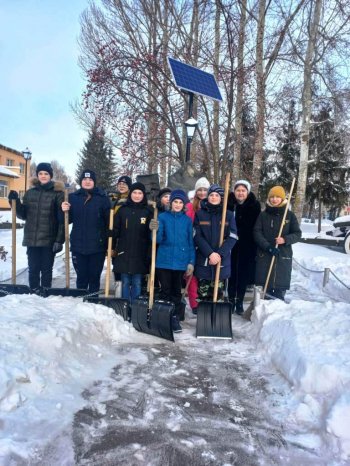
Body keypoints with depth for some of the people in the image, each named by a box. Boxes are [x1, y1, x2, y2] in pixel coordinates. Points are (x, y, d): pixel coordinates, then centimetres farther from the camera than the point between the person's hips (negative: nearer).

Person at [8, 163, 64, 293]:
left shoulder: (57, 193, -4)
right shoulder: (30, 192, 9)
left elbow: (62, 219, -8)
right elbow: (23, 215, 13)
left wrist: (59, 240, -14)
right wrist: (15, 202, -3)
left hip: (49, 239, -3)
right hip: (32, 238, 4)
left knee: (46, 269, 8)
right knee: (33, 269, 10)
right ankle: (33, 293, 22)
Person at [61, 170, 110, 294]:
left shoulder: (102, 198, -1)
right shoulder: (73, 197, 7)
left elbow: (109, 221, -4)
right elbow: (69, 220, 9)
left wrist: (109, 243, -9)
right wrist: (65, 211, -13)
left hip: (97, 245, -2)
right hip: (78, 245, 2)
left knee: (94, 276, 8)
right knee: (81, 276, 11)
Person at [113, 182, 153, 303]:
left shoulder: (148, 212, 2)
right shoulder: (123, 210, 4)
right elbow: (115, 230, 3)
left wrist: (150, 253, -10)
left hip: (140, 254, -1)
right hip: (124, 253, 1)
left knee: (137, 283, 5)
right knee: (125, 282, 8)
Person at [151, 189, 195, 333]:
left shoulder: (187, 220, 5)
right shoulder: (163, 217, 0)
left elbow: (190, 242, 7)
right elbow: (158, 240, -6)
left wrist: (191, 262, 1)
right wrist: (155, 231, -27)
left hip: (180, 261, 1)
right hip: (164, 261, -1)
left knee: (176, 291, 10)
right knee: (165, 290, 5)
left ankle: (175, 318, 19)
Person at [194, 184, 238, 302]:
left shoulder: (229, 215, 6)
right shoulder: (199, 214, 4)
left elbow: (232, 237, -2)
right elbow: (197, 236, -3)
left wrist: (219, 254, -14)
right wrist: (210, 253, -15)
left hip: (222, 261, 0)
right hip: (203, 260, 0)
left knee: (218, 295, 2)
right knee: (203, 294, 1)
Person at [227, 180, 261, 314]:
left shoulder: (254, 205, -4)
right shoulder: (229, 203, -4)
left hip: (248, 246, 0)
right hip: (232, 244, 0)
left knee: (244, 273, 6)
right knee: (232, 273, 6)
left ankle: (239, 302, 19)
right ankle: (231, 300, 19)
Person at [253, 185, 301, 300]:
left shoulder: (290, 215, 6)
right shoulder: (263, 215, 5)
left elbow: (297, 234, 5)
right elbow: (257, 232, -2)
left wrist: (285, 239, -15)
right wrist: (268, 247, -16)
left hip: (284, 256, 0)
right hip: (264, 255, 0)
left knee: (281, 287, 0)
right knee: (263, 287, 1)